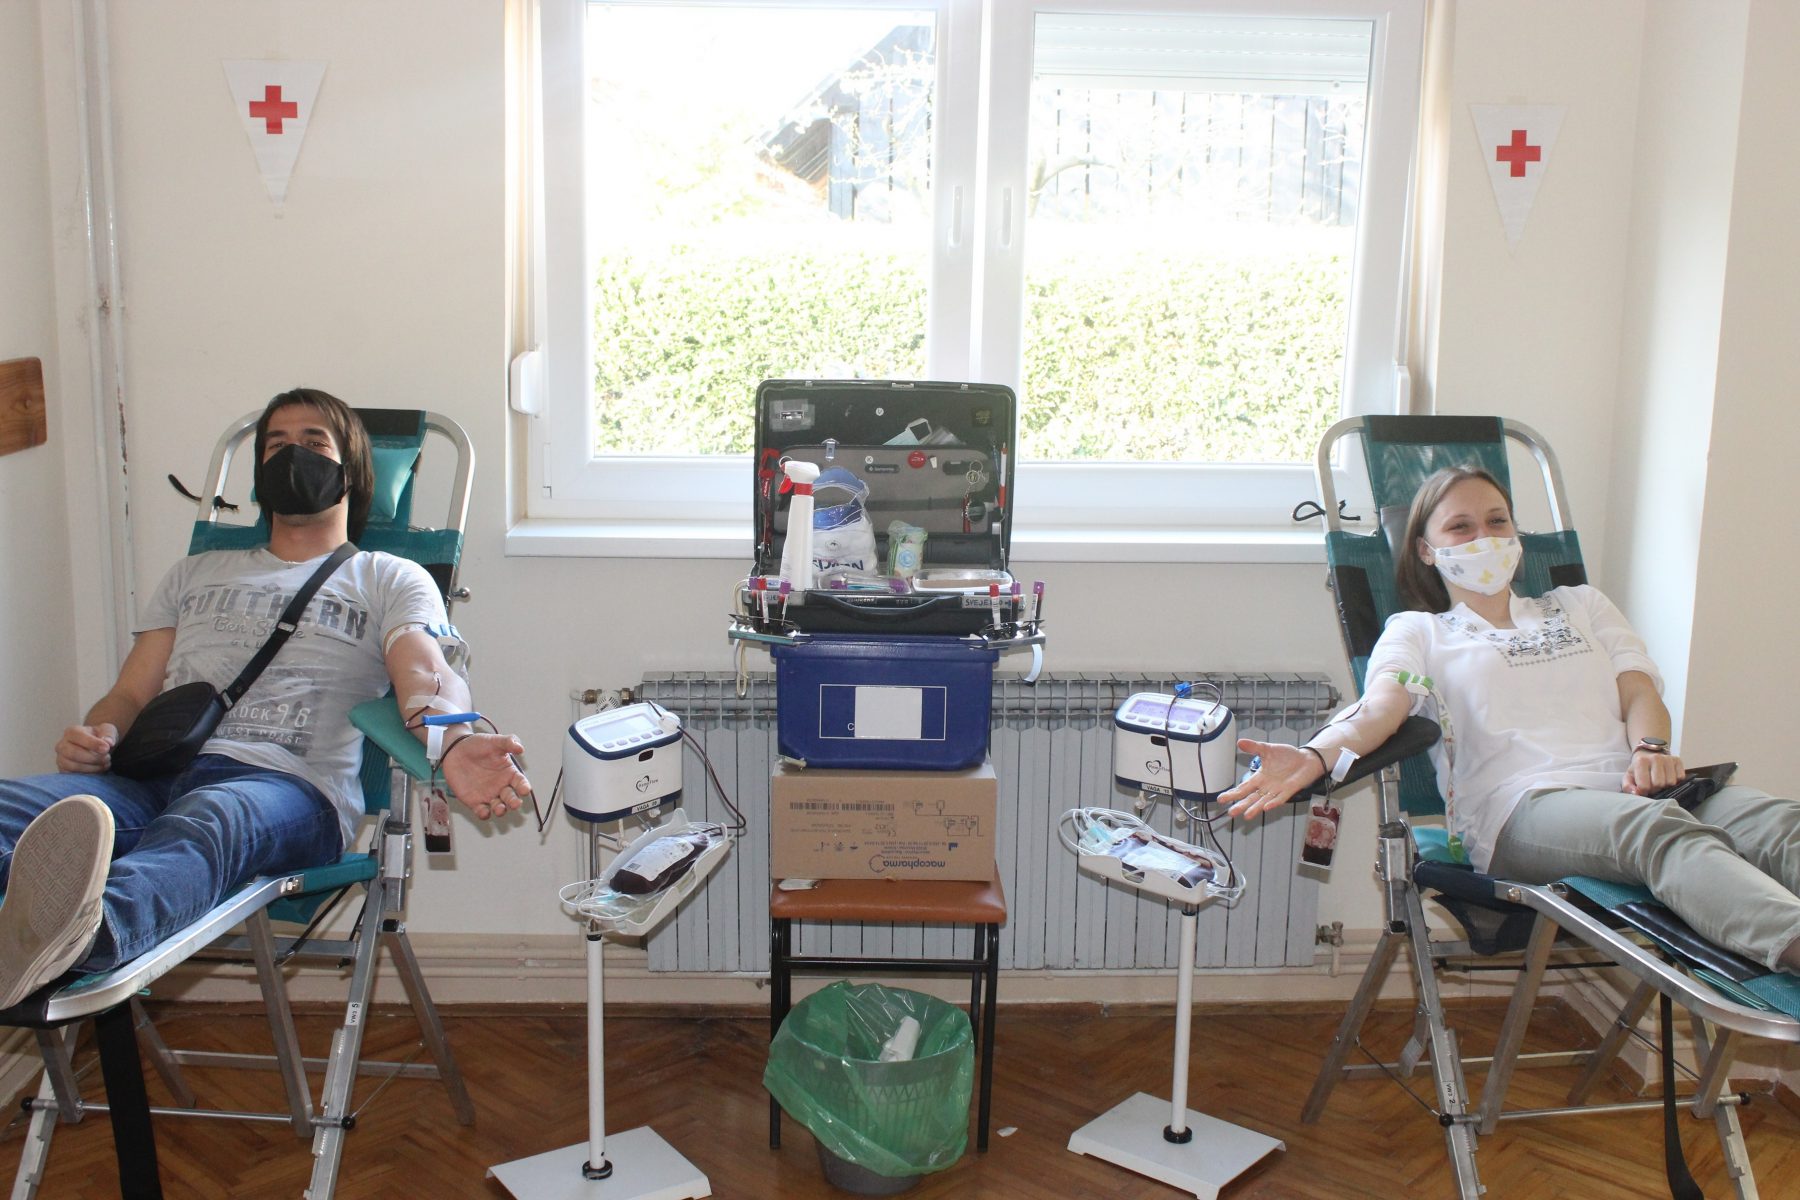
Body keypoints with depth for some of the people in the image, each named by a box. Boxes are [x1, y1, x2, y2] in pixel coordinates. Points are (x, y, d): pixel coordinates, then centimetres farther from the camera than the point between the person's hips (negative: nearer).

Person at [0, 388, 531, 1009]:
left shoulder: (390, 578, 23)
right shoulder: (196, 572, 37)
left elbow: (426, 672, 2)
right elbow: (131, 693, 28)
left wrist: (452, 743, -24)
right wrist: (95, 735, 0)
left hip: (285, 780, -4)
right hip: (153, 772, 4)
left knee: (204, 824, -42)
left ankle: (84, 933, -72)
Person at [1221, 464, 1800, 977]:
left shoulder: (1581, 604, 34)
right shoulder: (1417, 630, 21)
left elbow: (1640, 692, 20)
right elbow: (1380, 706, -1)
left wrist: (1650, 749, -6)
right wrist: (1316, 756, -25)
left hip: (1632, 786, 4)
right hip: (1523, 805, -4)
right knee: (1661, 830, -40)